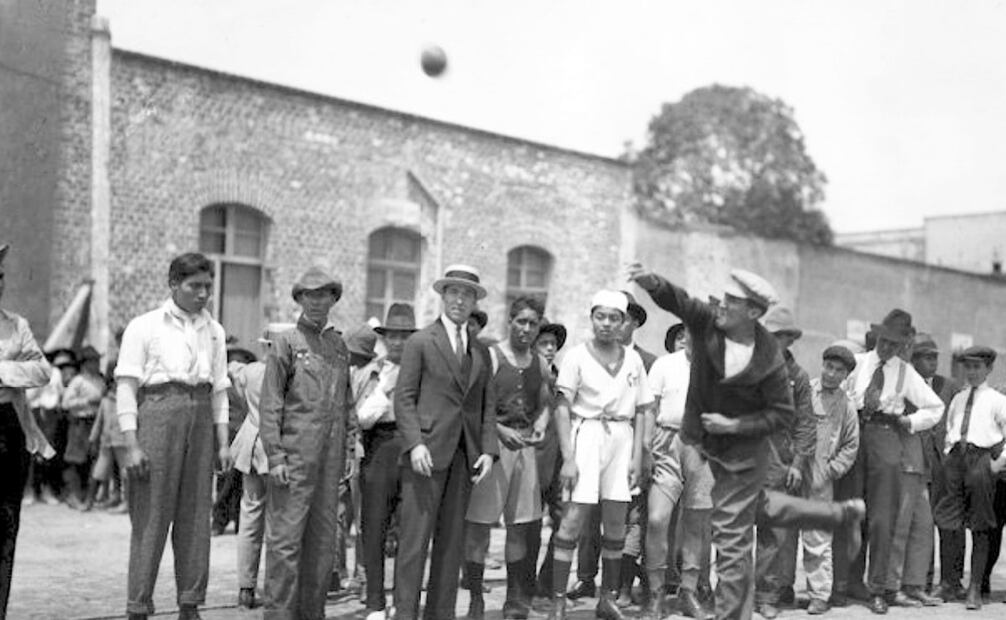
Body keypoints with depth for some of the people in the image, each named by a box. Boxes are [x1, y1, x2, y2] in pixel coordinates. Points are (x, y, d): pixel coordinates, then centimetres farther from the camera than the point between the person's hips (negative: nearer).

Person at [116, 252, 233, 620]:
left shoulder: (214, 331, 14)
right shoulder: (144, 327, 1)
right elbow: (125, 387, -3)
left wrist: (223, 442, 8)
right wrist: (132, 444, -11)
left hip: (200, 420, 4)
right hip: (158, 414, -4)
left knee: (196, 515, 6)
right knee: (151, 517, -4)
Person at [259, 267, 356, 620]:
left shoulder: (339, 345, 14)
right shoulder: (286, 342, -1)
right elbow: (270, 403, -5)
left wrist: (350, 449, 12)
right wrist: (275, 455, -12)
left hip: (331, 458, 5)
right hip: (295, 455, -5)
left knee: (323, 538, 9)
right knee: (285, 538, -5)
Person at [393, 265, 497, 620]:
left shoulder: (481, 352, 17)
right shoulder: (421, 342, 3)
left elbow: (488, 405, 14)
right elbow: (404, 397, -3)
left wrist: (489, 450, 2)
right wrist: (414, 443, -14)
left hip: (466, 454, 5)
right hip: (427, 450, -5)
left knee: (452, 540, 6)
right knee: (415, 537, -5)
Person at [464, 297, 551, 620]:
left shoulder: (540, 363, 12)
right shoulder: (490, 356, -5)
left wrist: (540, 424, 1)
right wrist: (500, 430, -19)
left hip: (526, 446, 5)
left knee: (519, 528, 10)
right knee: (478, 525, -3)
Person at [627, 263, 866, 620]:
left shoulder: (769, 360, -23)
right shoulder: (707, 322, -13)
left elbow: (782, 414, -16)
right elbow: (676, 299, -26)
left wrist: (733, 425, -24)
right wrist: (650, 281, -47)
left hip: (742, 451, -7)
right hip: (707, 443, 7)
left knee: (732, 539, -2)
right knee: (756, 506, 29)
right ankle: (842, 514, 49)